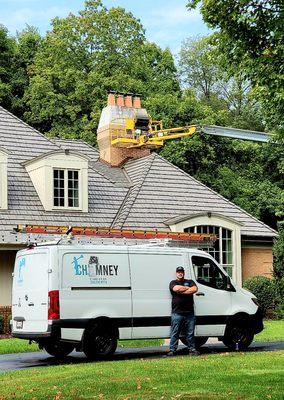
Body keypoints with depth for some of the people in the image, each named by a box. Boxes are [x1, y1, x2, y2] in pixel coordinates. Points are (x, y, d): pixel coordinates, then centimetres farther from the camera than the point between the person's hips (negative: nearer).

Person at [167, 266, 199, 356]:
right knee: (175, 333, -2)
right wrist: (188, 288, -1)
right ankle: (172, 350, 1)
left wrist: (182, 292, -9)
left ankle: (192, 349, 13)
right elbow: (177, 288, -13)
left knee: (190, 333, 6)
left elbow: (195, 289, -4)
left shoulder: (190, 282, 16)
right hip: (177, 313, -2)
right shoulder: (173, 283, 9)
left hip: (189, 312, 2)